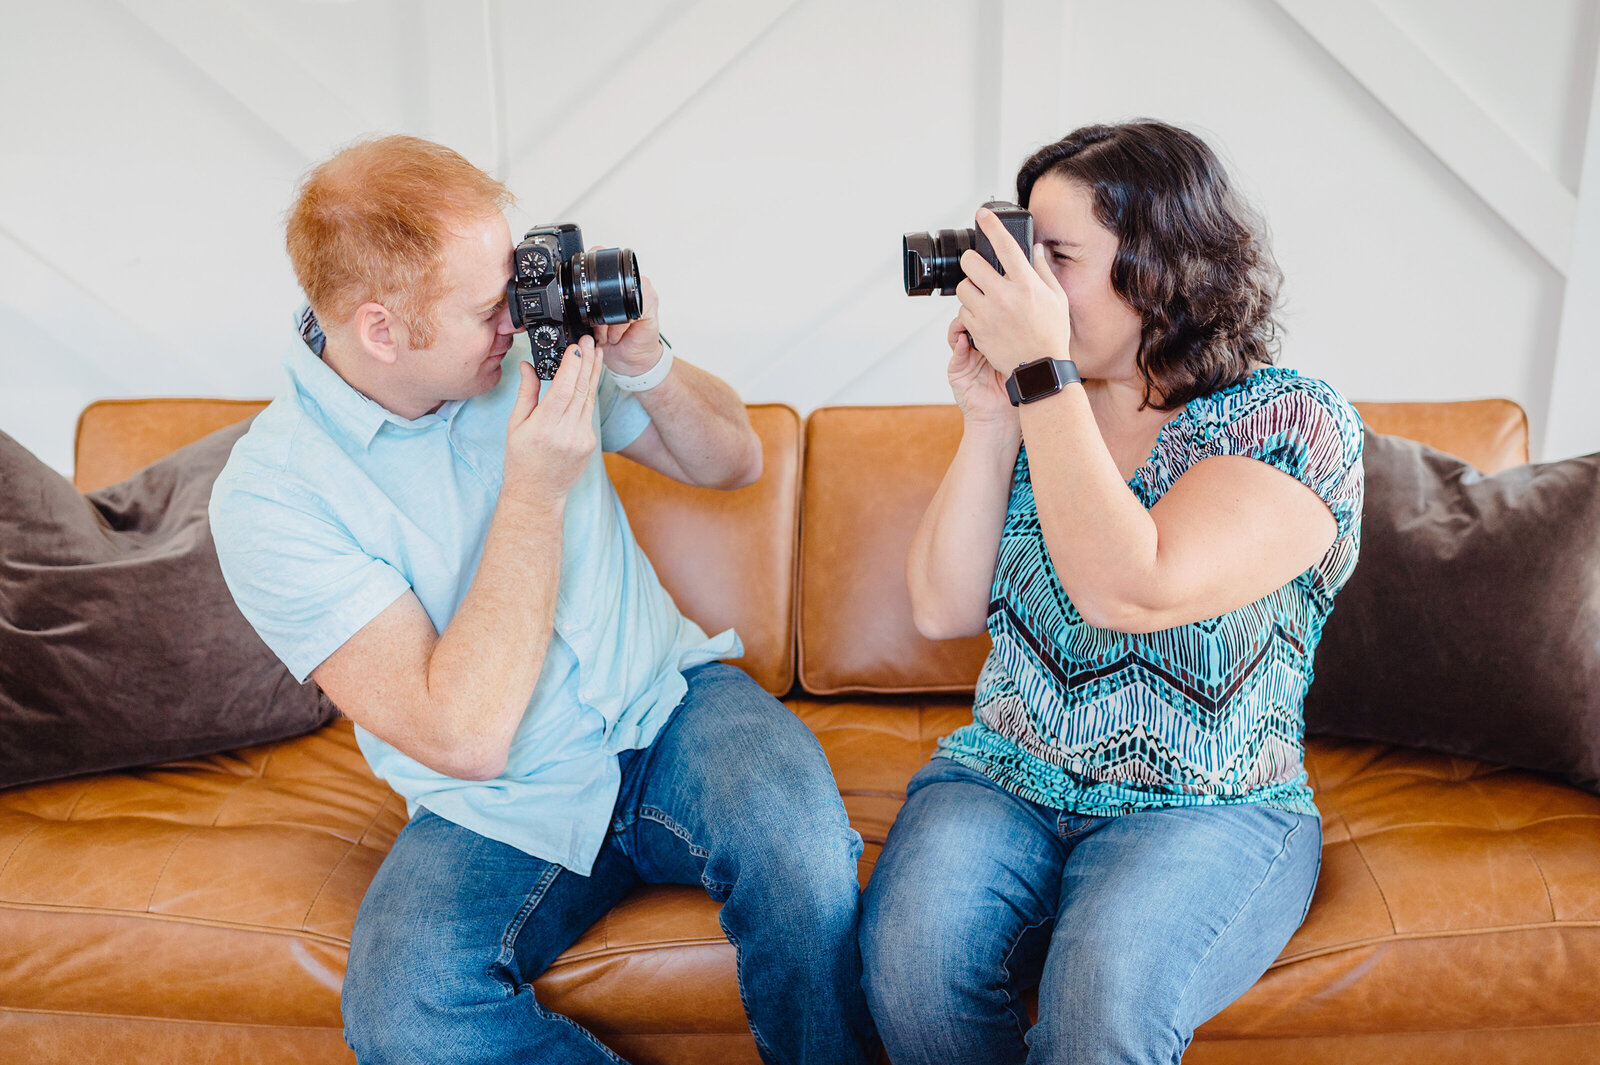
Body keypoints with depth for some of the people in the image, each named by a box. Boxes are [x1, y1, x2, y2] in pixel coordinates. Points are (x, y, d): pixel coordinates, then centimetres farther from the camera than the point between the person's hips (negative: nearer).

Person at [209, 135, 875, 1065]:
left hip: (671, 708, 3)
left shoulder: (534, 340, -1)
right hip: (502, 807, -2)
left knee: (792, 828, -29)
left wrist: (644, 367, -11)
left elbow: (735, 461, 9)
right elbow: (464, 738, -22)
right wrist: (537, 492, -24)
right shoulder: (269, 493, -14)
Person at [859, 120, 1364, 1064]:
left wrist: (1039, 369, -22)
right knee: (913, 954, -25)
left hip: (1212, 810, -3)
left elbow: (1130, 593, -26)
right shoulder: (1040, 406, 5)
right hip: (1003, 779, 4)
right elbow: (945, 610, -1)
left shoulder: (1298, 422, -9)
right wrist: (989, 419, -9)